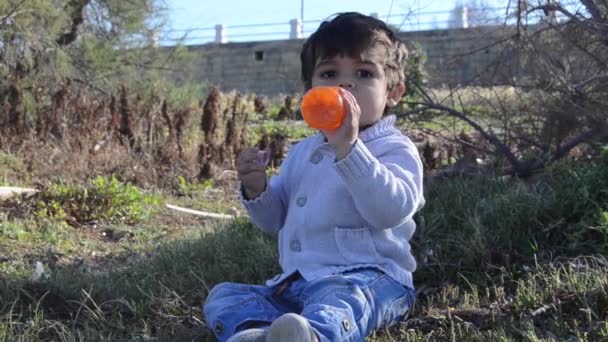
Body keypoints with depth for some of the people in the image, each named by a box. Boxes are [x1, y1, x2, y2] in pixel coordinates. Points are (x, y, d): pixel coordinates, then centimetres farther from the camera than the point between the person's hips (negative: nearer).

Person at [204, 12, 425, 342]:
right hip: (296, 283, 7)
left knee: (336, 299, -39)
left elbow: (392, 210, -23)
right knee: (222, 294, -7)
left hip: (366, 278, -7)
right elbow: (273, 219, 24)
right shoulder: (302, 152, 20)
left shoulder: (394, 149, -2)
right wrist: (256, 190, 1)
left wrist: (348, 149, -31)